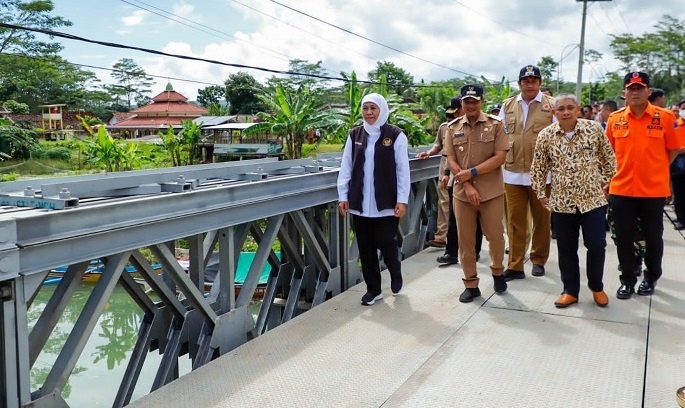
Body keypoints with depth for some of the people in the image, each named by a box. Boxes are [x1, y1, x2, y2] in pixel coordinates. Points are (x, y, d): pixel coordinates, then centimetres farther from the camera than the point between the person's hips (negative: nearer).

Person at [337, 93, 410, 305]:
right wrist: (343, 196, 4)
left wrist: (402, 199, -9)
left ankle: (395, 274, 30)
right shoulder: (354, 135, 7)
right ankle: (373, 289, 22)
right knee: (365, 247, 8)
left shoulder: (395, 135, -3)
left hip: (386, 203, -3)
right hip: (360, 204, 4)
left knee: (386, 243, -1)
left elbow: (403, 170, -4)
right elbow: (346, 167, 8)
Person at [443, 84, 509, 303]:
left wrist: (472, 172, -15)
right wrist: (468, 185, -11)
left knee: (495, 236, 8)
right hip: (462, 192, 2)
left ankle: (497, 272, 35)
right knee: (465, 241, 6)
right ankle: (471, 284, 18)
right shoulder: (453, 127, 6)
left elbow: (500, 157, -9)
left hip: (491, 192, -2)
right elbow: (451, 160, 0)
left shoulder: (495, 125, -1)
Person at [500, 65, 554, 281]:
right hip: (513, 172, 2)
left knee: (541, 219, 10)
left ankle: (538, 260, 25)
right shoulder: (508, 105, 10)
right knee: (514, 221, 3)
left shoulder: (551, 105, 0)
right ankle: (515, 266, 10)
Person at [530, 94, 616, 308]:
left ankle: (597, 287, 25)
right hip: (562, 202, 1)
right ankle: (570, 290, 24)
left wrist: (609, 182, 9)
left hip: (593, 199, 0)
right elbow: (538, 168, 6)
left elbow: (608, 157, 8)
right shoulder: (545, 135, -4)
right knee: (566, 249, 8)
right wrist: (541, 194, 5)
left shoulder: (594, 128, -4)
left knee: (597, 245, 1)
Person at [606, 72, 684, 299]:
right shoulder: (615, 119, 2)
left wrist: (656, 169, 0)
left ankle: (651, 278, 30)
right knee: (624, 237, 7)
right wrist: (622, 170, 6)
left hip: (653, 189, -1)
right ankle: (627, 279, 21)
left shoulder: (665, 117, -4)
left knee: (653, 236, 11)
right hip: (621, 189, 2)